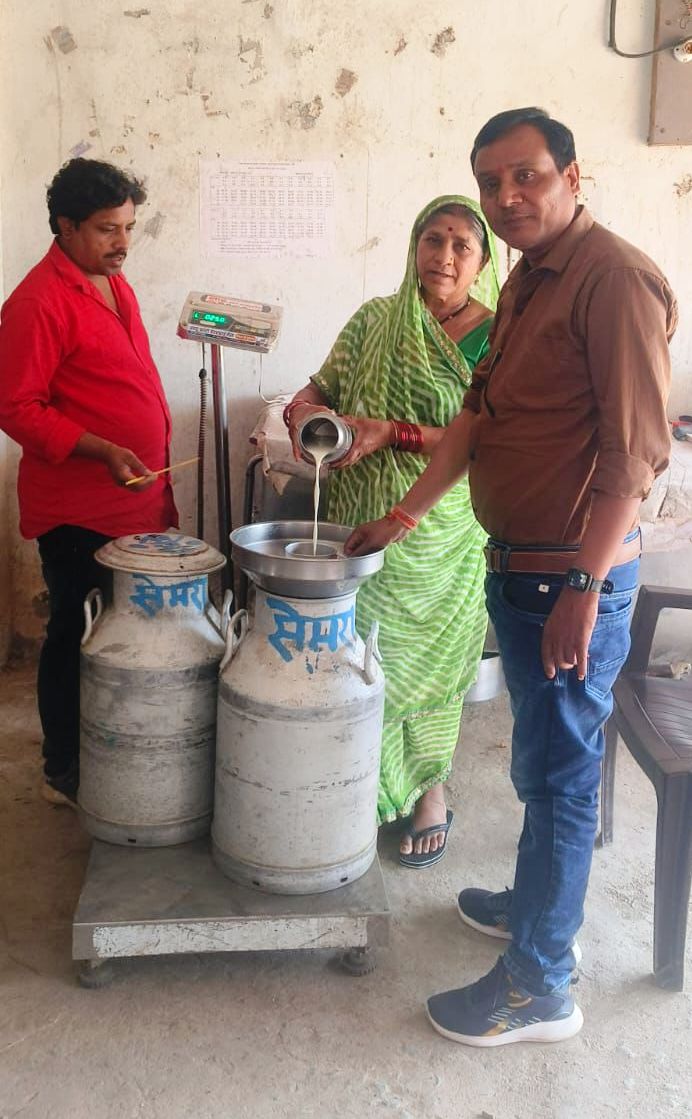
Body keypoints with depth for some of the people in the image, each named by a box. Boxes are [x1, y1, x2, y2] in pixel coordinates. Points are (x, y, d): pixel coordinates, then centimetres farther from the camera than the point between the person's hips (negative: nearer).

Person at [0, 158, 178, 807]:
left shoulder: (112, 281, 13)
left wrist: (154, 470, 20)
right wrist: (102, 452, -27)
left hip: (135, 498, 8)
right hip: (77, 512, -8)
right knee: (75, 634, 5)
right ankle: (64, 774, 22)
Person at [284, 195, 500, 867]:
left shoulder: (494, 339, -6)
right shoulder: (374, 322, 7)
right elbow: (320, 390, 11)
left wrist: (391, 433, -22)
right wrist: (306, 410, -13)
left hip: (444, 538, -3)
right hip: (364, 528, 3)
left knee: (429, 663, 10)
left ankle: (430, 791, 32)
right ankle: (371, 792, 28)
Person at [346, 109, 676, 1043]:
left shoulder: (614, 279, -17)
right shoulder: (525, 283, 13)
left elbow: (637, 448, -22)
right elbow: (479, 415, 17)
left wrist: (583, 588, -24)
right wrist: (406, 516, 13)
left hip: (574, 575, -9)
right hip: (516, 564, 9)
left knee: (559, 771, 1)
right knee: (540, 757, 22)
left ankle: (540, 986, 16)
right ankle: (533, 902, 41)